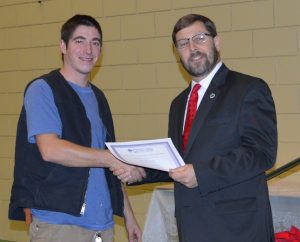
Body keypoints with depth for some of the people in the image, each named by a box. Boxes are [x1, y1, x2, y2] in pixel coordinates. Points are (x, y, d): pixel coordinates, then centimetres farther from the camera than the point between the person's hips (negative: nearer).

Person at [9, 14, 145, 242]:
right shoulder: (42, 89, -5)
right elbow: (50, 149, -19)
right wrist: (115, 159, -18)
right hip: (57, 222, -6)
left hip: (102, 223, 6)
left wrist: (128, 215, 16)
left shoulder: (98, 97, 17)